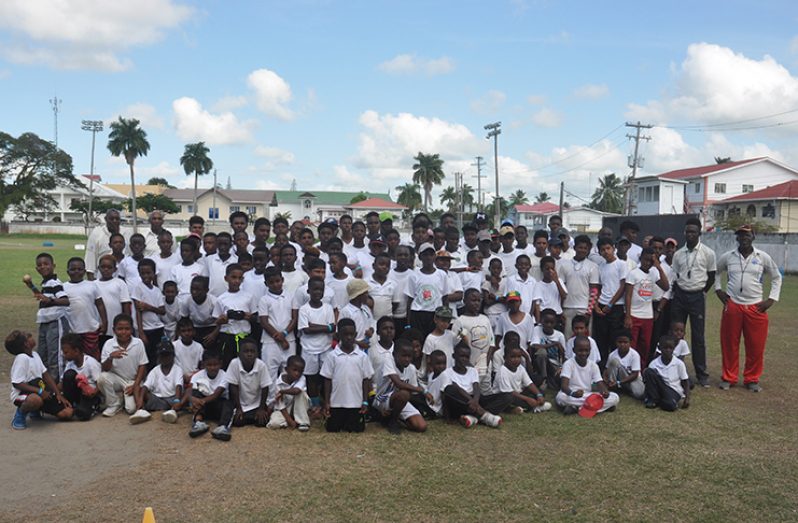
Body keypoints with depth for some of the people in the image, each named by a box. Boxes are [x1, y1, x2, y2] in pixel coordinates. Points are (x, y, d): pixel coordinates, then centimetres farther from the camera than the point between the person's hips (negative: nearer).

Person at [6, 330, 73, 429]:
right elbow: (17, 383, -23)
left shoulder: (35, 355, 7)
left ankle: (35, 410, 20)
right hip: (22, 394, -8)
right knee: (36, 400, -46)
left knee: (67, 413, -5)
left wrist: (58, 394, 3)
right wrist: (39, 391, -28)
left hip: (41, 393, 8)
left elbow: (46, 375, 10)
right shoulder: (22, 358, -19)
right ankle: (20, 414, -9)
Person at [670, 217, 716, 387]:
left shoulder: (708, 253, -3)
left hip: (697, 297, -3)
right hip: (679, 296, 3)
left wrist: (701, 293, 1)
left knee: (698, 336, 0)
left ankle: (702, 374, 8)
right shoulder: (678, 254, 6)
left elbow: (711, 277, 4)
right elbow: (675, 277, 11)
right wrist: (677, 293, 0)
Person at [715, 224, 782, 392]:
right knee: (729, 345, 5)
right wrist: (718, 290, 6)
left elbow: (776, 278, 9)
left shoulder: (763, 257, 0)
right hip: (732, 306, 1)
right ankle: (728, 378, 17)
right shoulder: (727, 257, 2)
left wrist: (771, 299, 1)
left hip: (756, 308, 0)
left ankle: (752, 379, 17)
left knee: (756, 346, 3)